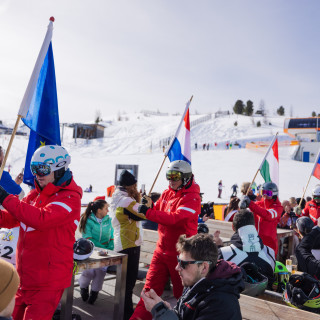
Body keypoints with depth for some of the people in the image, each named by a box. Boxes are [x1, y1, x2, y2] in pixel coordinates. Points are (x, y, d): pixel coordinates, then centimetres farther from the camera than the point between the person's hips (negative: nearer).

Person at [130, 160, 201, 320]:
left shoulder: (192, 198, -16)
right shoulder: (167, 193, 8)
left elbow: (175, 218, -28)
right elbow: (156, 210, 11)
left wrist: (148, 212, -25)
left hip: (180, 253, -6)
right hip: (161, 250, 6)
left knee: (181, 293, 11)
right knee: (150, 289, 9)